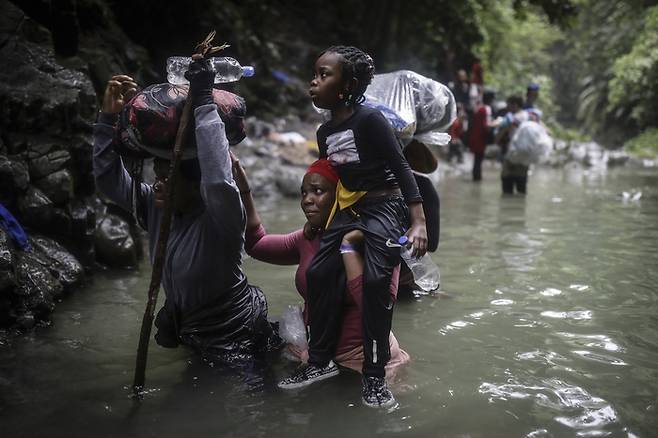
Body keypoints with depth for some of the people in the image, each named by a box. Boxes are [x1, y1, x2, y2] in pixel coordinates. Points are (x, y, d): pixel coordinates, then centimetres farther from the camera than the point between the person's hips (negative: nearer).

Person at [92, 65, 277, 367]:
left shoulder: (219, 218, -27)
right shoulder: (156, 207, -6)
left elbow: (219, 181, -49)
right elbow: (110, 178, -5)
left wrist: (204, 103, -46)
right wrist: (109, 118, -17)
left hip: (235, 340, -7)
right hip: (187, 329, 7)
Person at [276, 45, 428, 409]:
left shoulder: (369, 119, -15)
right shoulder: (324, 132, 8)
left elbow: (401, 168, -16)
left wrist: (418, 223, -22)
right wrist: (325, 225, 22)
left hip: (384, 206, -8)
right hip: (348, 209, 8)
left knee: (375, 280, -21)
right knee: (318, 274, -2)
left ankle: (374, 375, -9)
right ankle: (320, 361, 11)